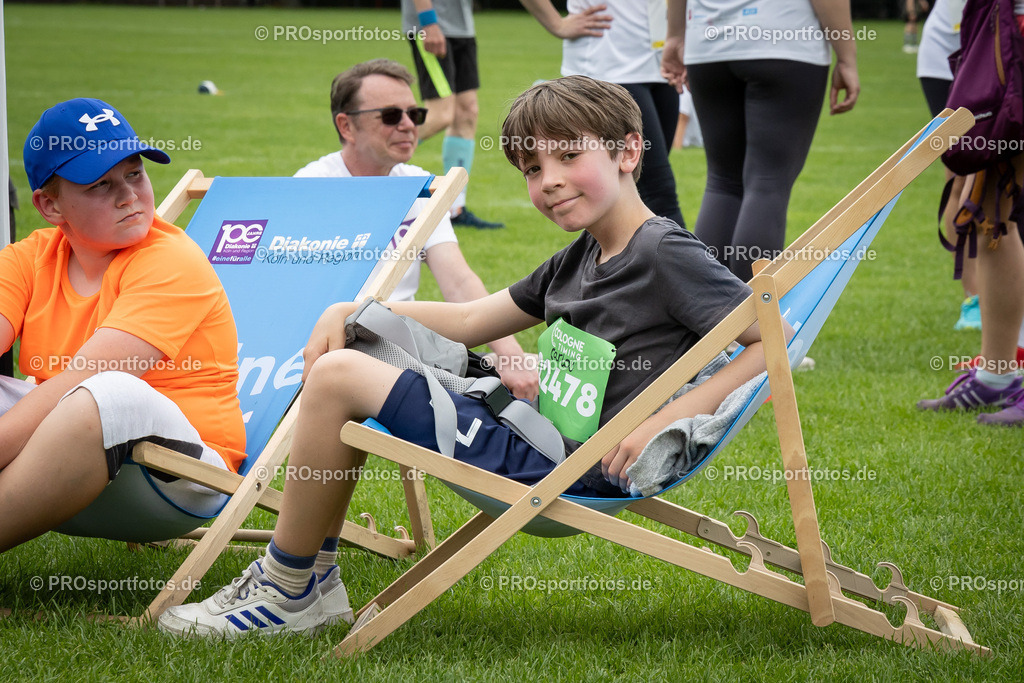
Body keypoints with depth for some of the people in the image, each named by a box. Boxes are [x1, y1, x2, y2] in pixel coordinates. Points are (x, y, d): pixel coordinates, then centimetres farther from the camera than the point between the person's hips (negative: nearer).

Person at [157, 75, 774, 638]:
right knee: (340, 365, 16)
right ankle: (311, 573, 10)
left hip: (573, 470, -10)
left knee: (337, 378, -14)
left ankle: (288, 596, -3)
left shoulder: (667, 255, -10)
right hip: (529, 436, 10)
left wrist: (667, 419, -25)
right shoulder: (577, 262, 18)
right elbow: (468, 320, 24)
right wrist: (351, 312, 12)